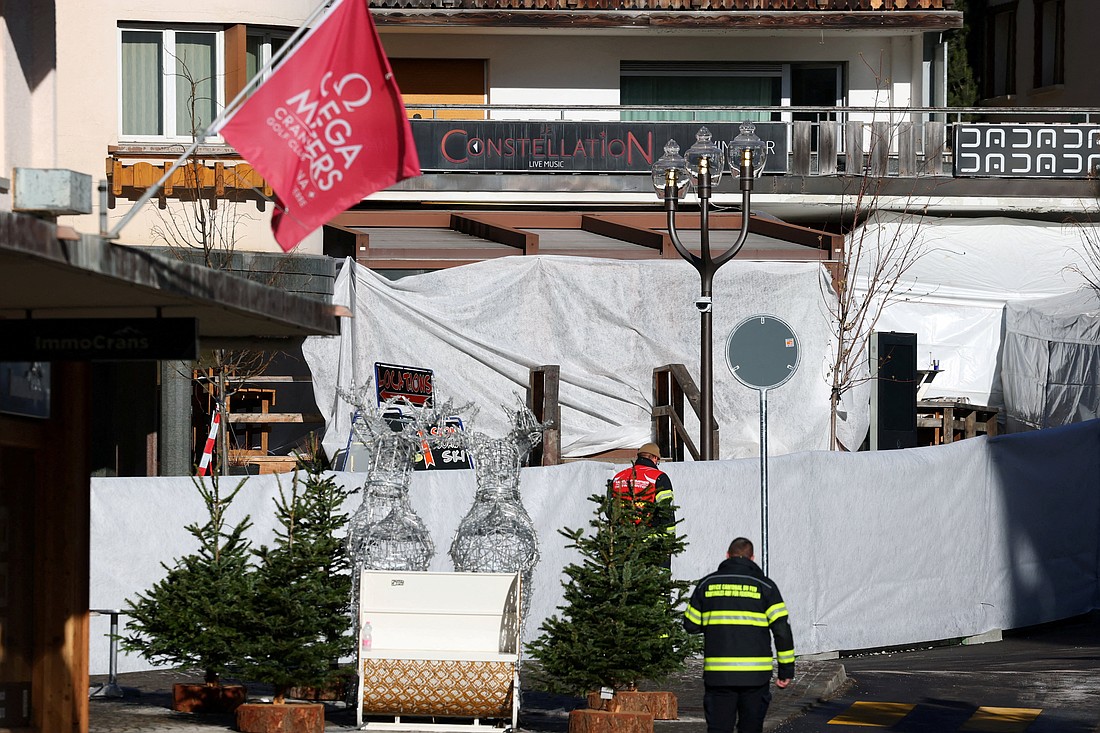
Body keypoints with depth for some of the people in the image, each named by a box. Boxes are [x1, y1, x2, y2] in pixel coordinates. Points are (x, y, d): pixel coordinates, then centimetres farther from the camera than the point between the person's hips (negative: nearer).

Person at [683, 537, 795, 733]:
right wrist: (787, 669, 2)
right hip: (755, 673, 0)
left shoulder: (707, 584, 6)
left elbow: (691, 625, 13)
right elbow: (782, 630, -3)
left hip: (717, 673, 0)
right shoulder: (764, 586, 2)